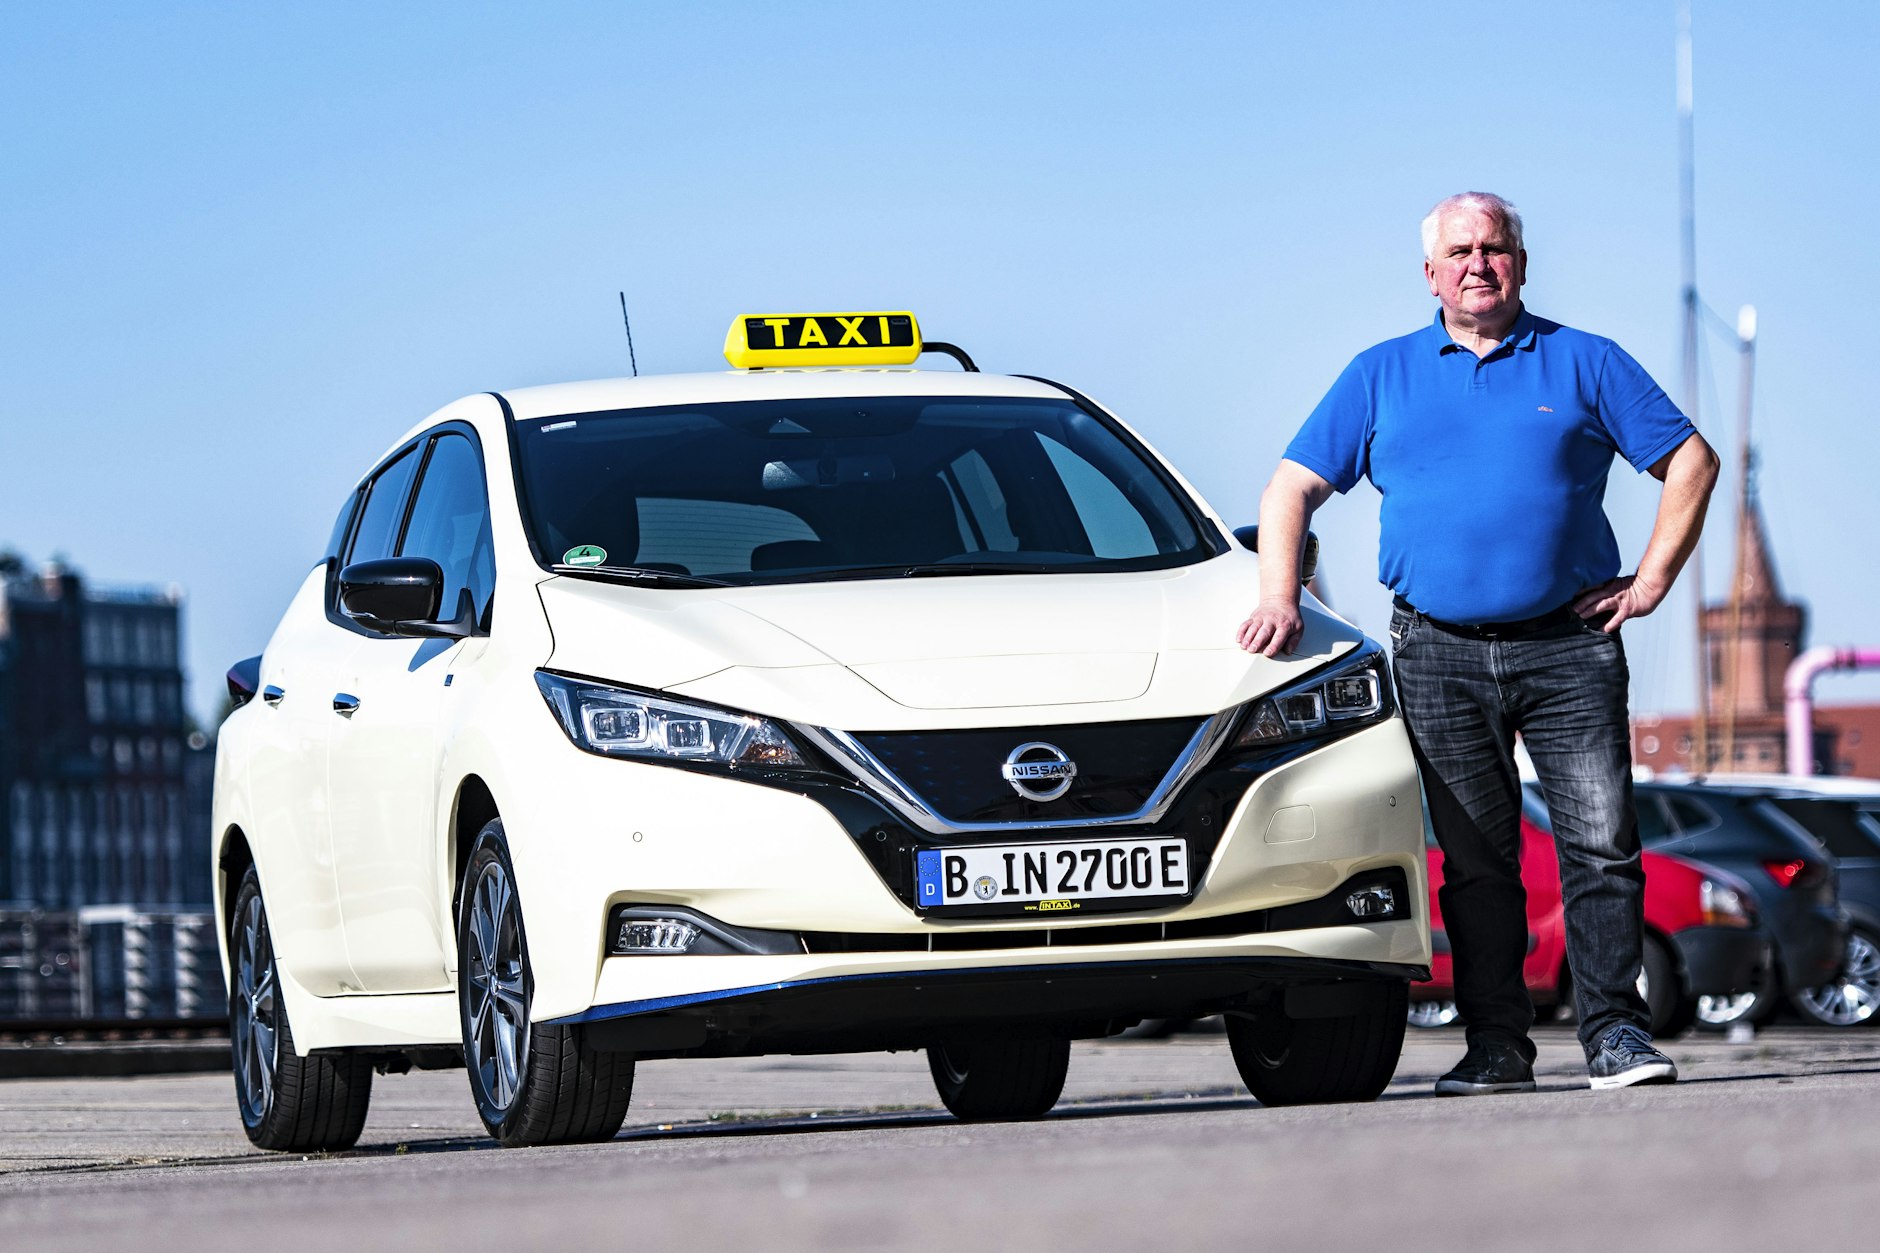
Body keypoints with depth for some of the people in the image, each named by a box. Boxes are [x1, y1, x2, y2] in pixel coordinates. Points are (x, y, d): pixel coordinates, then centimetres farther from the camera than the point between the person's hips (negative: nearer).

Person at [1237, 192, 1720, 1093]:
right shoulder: (1381, 376, 13)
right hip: (1439, 655, 1)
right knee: (1475, 858, 1)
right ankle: (1495, 1044, 3)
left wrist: (1651, 581, 1)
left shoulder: (1583, 363, 9)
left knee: (1601, 844, -9)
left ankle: (1615, 1032, -6)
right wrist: (1279, 599, -4)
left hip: (1567, 647, -1)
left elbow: (1690, 463, 10)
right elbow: (1292, 487, 11)